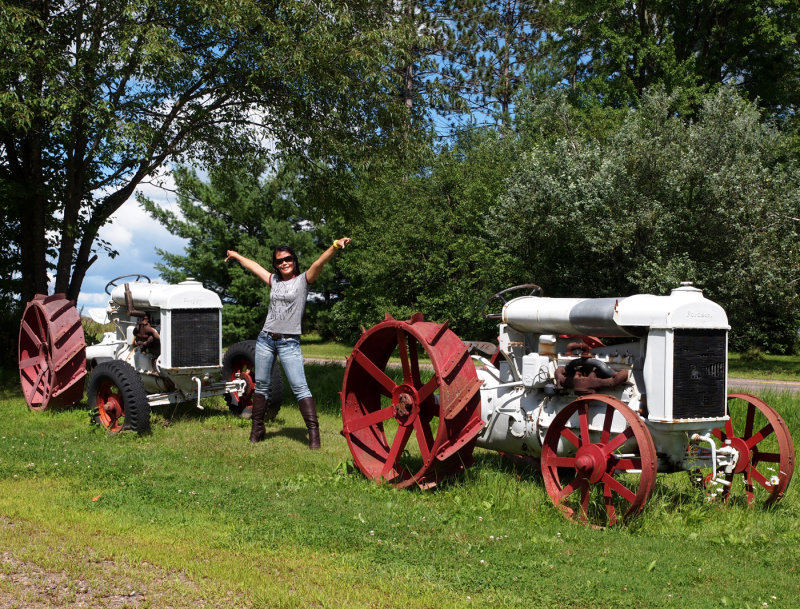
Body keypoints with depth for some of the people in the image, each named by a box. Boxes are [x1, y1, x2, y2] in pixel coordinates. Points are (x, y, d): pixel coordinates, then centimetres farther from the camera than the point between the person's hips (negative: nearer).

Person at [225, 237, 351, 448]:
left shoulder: (303, 280, -1)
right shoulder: (274, 280, 12)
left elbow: (318, 264, -18)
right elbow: (253, 265, 28)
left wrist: (335, 246, -34)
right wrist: (236, 256, 44)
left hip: (289, 342, -5)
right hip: (266, 339, 5)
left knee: (300, 387, -11)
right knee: (261, 385, 12)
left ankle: (313, 431, -11)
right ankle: (257, 428, 25)